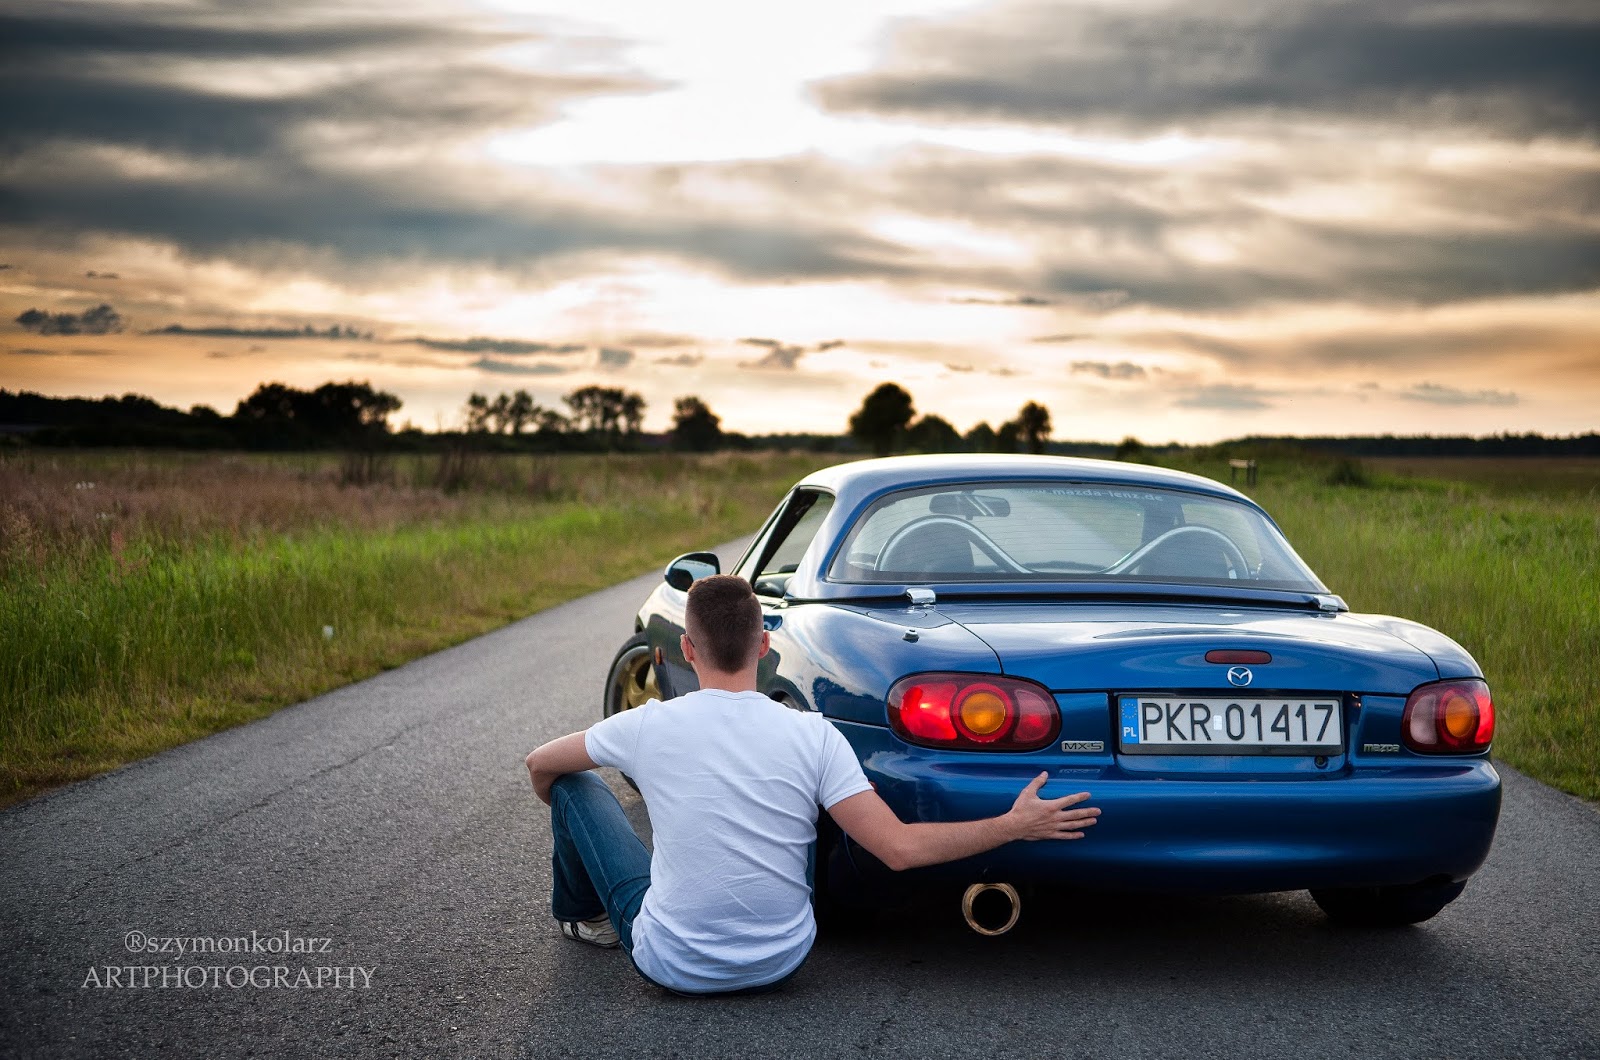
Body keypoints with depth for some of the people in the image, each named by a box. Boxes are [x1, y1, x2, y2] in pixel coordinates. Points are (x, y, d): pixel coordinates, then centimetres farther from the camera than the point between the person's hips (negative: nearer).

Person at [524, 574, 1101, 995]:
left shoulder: (649, 727, -14)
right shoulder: (814, 736, -14)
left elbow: (540, 765, 4)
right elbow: (901, 848, -18)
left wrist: (560, 808, 28)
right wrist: (1016, 825, -9)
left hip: (674, 964, -2)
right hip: (780, 962, 2)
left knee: (575, 784, 14)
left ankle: (585, 916, 40)